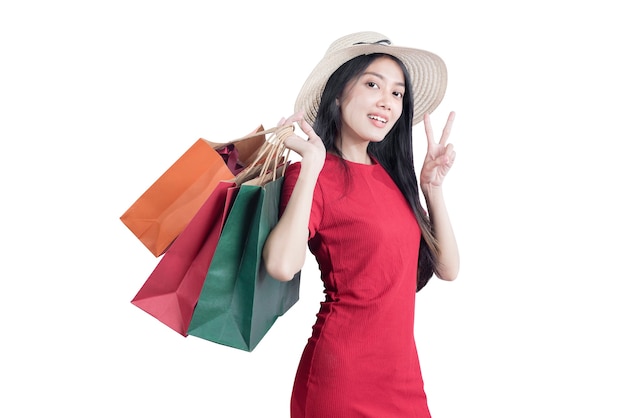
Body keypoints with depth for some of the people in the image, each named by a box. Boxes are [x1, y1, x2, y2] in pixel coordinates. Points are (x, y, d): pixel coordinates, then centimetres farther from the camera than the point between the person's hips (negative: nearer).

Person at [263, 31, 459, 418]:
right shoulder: (313, 176, -11)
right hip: (342, 372, -6)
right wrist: (312, 164, -22)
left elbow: (447, 268, 6)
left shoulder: (392, 174, 7)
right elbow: (282, 265, -29)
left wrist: (432, 186, -1)